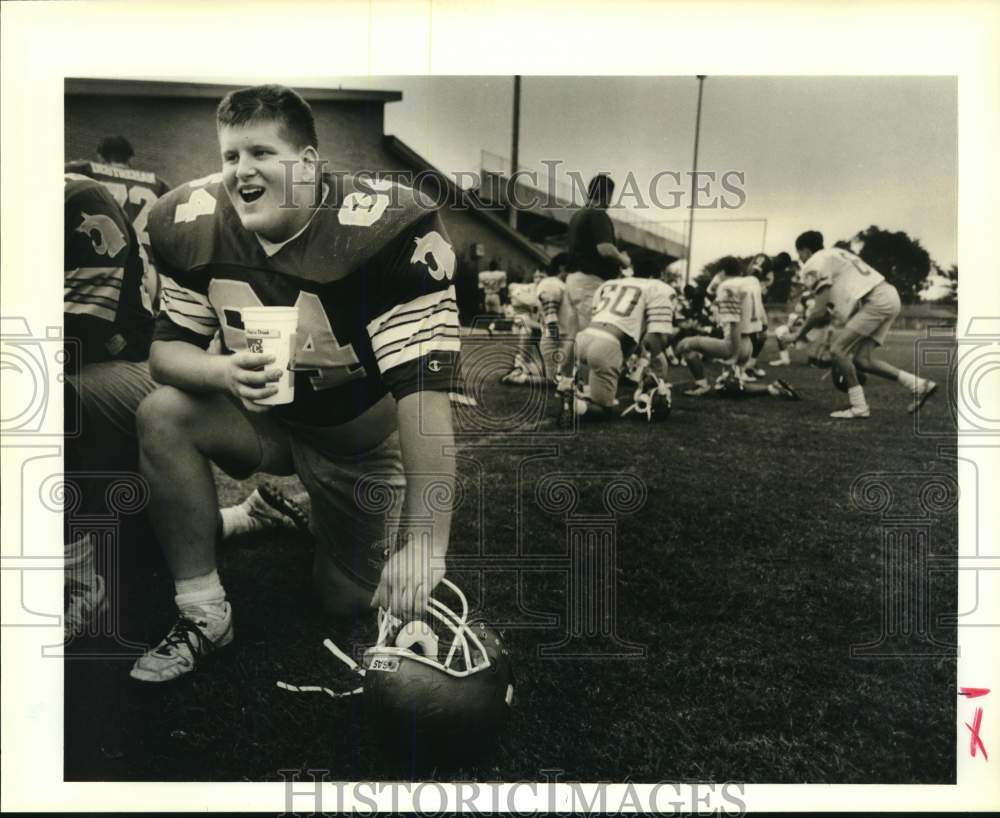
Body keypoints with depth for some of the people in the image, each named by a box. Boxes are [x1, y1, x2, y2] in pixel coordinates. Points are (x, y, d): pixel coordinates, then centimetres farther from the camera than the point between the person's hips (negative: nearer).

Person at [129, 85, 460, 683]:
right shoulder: (195, 223, -15)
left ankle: (325, 514, 37)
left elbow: (423, 390, -37)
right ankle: (203, 615, -8)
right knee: (164, 414, -24)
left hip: (364, 437, -3)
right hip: (269, 417, 3)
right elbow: (169, 346, -8)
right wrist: (223, 372, -34)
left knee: (348, 601, 2)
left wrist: (425, 543, -42)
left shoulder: (386, 233, -32)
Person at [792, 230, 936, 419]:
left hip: (875, 301, -9)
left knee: (837, 349, -6)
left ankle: (858, 407, -6)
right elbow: (838, 302, 23)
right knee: (861, 358, 10)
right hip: (888, 297, 9)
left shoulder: (813, 266, -4)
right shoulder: (835, 254, 24)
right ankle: (919, 385, 11)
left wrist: (800, 333, 7)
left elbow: (820, 311, -7)